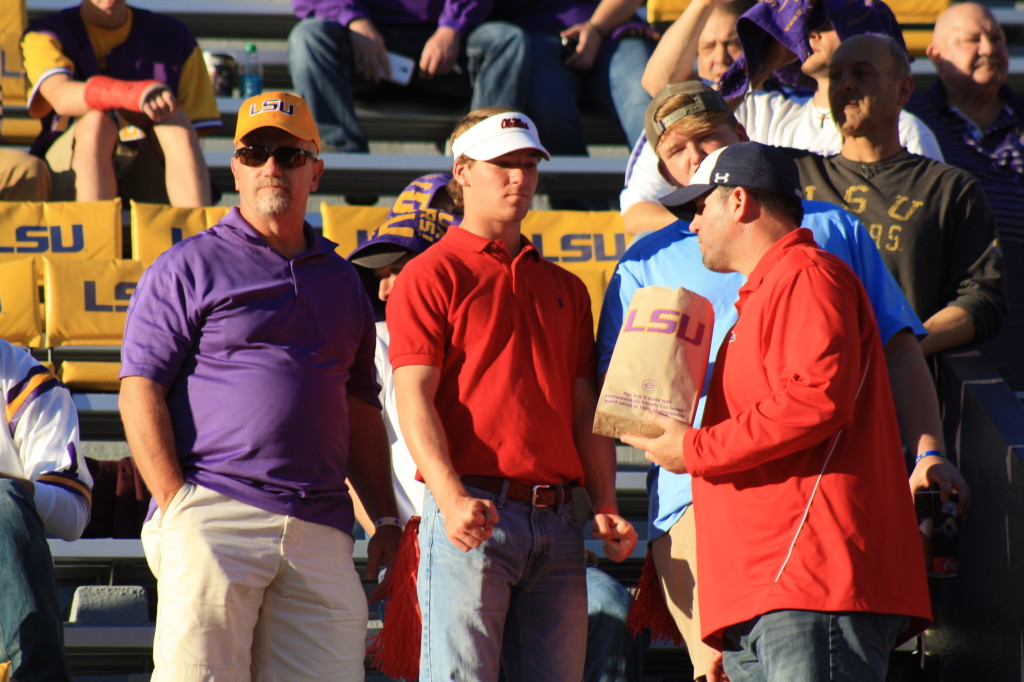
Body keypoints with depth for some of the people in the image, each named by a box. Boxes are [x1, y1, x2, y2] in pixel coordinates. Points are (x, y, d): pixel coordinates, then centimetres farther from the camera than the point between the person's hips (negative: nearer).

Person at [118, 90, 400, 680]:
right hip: (214, 520, -4)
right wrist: (175, 504, -11)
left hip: (322, 532, 5)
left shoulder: (340, 279, 23)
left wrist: (387, 517, 16)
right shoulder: (189, 266, 7)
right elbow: (141, 390, -1)